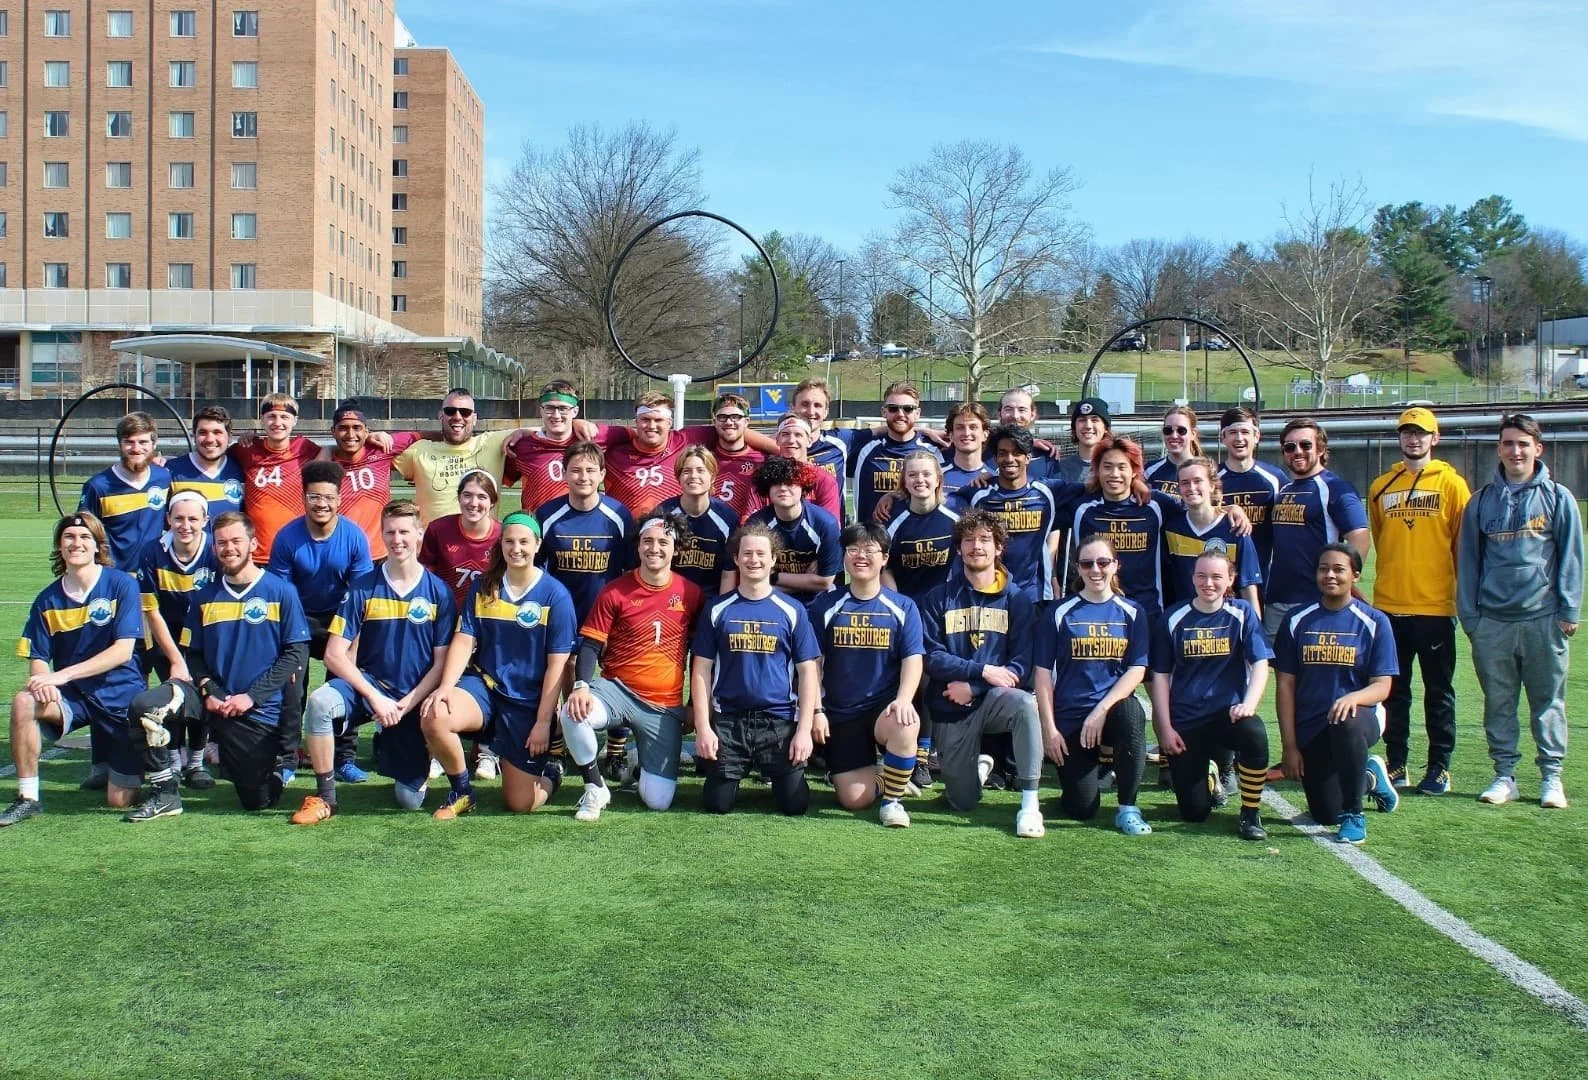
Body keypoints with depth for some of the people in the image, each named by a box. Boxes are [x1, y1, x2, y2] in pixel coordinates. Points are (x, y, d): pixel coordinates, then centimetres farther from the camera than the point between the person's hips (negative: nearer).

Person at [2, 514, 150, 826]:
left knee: (120, 801, -5)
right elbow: (37, 658, 2)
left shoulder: (122, 584, -10)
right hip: (74, 696, 3)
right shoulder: (48, 600, 1)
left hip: (121, 695, -3)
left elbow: (123, 650, -17)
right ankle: (28, 797, -15)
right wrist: (42, 679, -24)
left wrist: (62, 675, -25)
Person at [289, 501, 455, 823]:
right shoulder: (363, 589, -4)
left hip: (413, 701, 1)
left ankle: (389, 747, 34)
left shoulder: (438, 592, -2)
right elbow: (335, 655, -7)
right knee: (320, 702, -34)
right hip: (368, 684, 0)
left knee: (411, 799, -2)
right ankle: (325, 797, -17)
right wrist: (375, 698, -17)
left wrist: (407, 704, -13)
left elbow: (441, 661, -1)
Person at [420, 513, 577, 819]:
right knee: (434, 717, -32)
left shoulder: (555, 595, -7)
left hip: (529, 701, -2)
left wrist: (543, 721, -12)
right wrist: (446, 686, -19)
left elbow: (557, 664, -8)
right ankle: (462, 791, -5)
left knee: (520, 803, -5)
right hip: (484, 685, 3)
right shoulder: (483, 587, 3)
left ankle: (550, 774, 34)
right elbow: (463, 641, -1)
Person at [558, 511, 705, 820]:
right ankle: (596, 788, -9)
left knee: (658, 801, -8)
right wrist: (581, 686, -22)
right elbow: (590, 645, -4)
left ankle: (641, 768, 30)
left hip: (665, 706, 1)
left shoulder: (691, 594, 2)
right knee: (573, 713, -36)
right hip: (617, 690, -1)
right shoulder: (615, 592, -3)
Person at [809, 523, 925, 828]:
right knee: (855, 800, -10)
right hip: (840, 714, 1)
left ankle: (893, 799, -13)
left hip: (885, 708, -1)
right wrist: (817, 711, -4)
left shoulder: (902, 607, 3)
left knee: (905, 725, -38)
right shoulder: (825, 606, 4)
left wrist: (904, 700, -22)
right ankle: (873, 773, 27)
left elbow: (913, 660, -5)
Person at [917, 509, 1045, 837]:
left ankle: (1029, 803, -29)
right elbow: (932, 657, -11)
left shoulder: (1016, 599, -1)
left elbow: (1021, 663, -8)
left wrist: (972, 687, -19)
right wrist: (983, 670, -22)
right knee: (963, 803, 3)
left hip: (993, 699, -1)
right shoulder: (939, 598, 0)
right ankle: (977, 766, 40)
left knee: (1025, 704, -37)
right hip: (950, 709, 1)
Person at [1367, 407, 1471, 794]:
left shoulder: (1451, 483, -1)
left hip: (1435, 605, -3)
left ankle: (1439, 767, 12)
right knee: (1393, 691, 8)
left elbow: (1464, 544, 1)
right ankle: (1396, 764, 17)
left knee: (1439, 690, 5)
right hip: (1390, 605, 3)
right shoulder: (1381, 487, 8)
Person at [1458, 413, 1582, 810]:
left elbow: (1570, 558, 3)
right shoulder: (1482, 501, 10)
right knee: (1498, 702, 6)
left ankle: (1552, 776, 12)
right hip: (1492, 621, 2)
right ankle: (1504, 775, 14)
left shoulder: (1558, 498, 5)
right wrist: (1469, 614, 4)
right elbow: (1468, 561, 10)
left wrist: (1569, 611, -4)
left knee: (1547, 701, 4)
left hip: (1543, 618, -2)